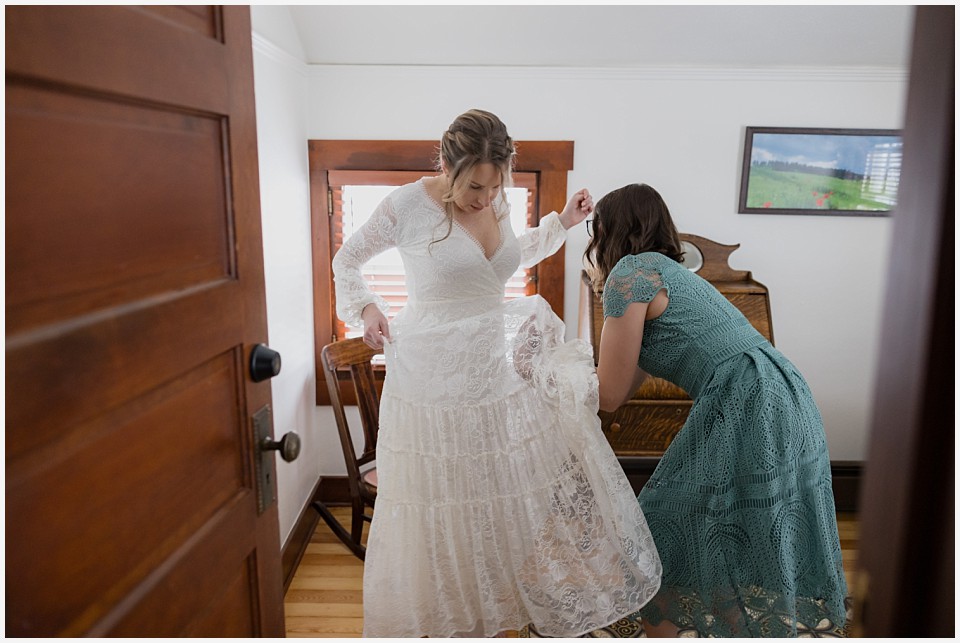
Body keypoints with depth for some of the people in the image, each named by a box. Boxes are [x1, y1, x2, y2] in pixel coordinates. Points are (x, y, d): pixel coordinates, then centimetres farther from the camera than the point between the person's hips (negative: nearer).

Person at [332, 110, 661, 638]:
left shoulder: (496, 205, 3)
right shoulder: (407, 205, -12)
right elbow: (346, 260, 4)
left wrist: (562, 222, 14)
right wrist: (365, 308, -12)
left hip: (498, 368, 5)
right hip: (435, 379, -5)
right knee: (440, 506, 9)